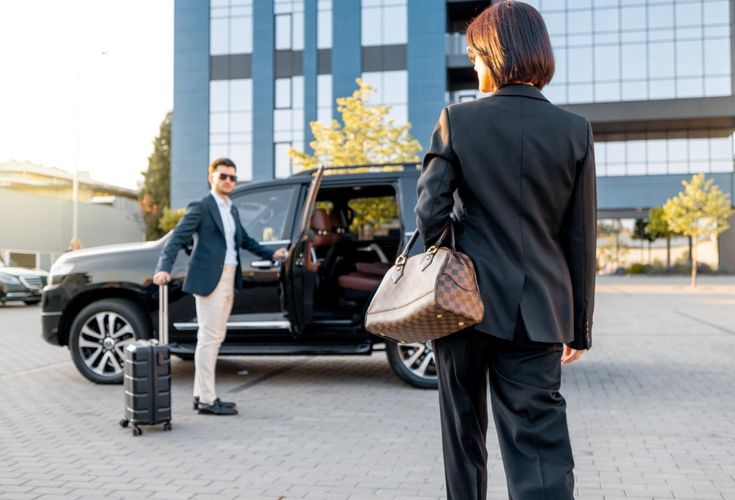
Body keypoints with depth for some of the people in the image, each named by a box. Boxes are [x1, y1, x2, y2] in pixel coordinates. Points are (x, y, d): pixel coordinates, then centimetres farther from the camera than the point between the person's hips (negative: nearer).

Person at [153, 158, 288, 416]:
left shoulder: (232, 210, 19)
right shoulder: (201, 207, -5)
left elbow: (244, 240, 30)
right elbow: (177, 238, -12)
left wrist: (271, 254, 20)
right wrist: (164, 267, -26)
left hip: (228, 280, 9)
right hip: (209, 279, -8)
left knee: (213, 338, 12)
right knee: (209, 338, -7)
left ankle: (201, 395, 20)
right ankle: (207, 399, -2)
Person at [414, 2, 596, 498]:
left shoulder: (458, 119, -4)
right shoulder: (575, 130, 1)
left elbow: (430, 213, -8)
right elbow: (582, 240, 2)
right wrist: (580, 326, 9)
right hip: (540, 312, 1)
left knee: (464, 430, 17)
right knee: (540, 442, 2)